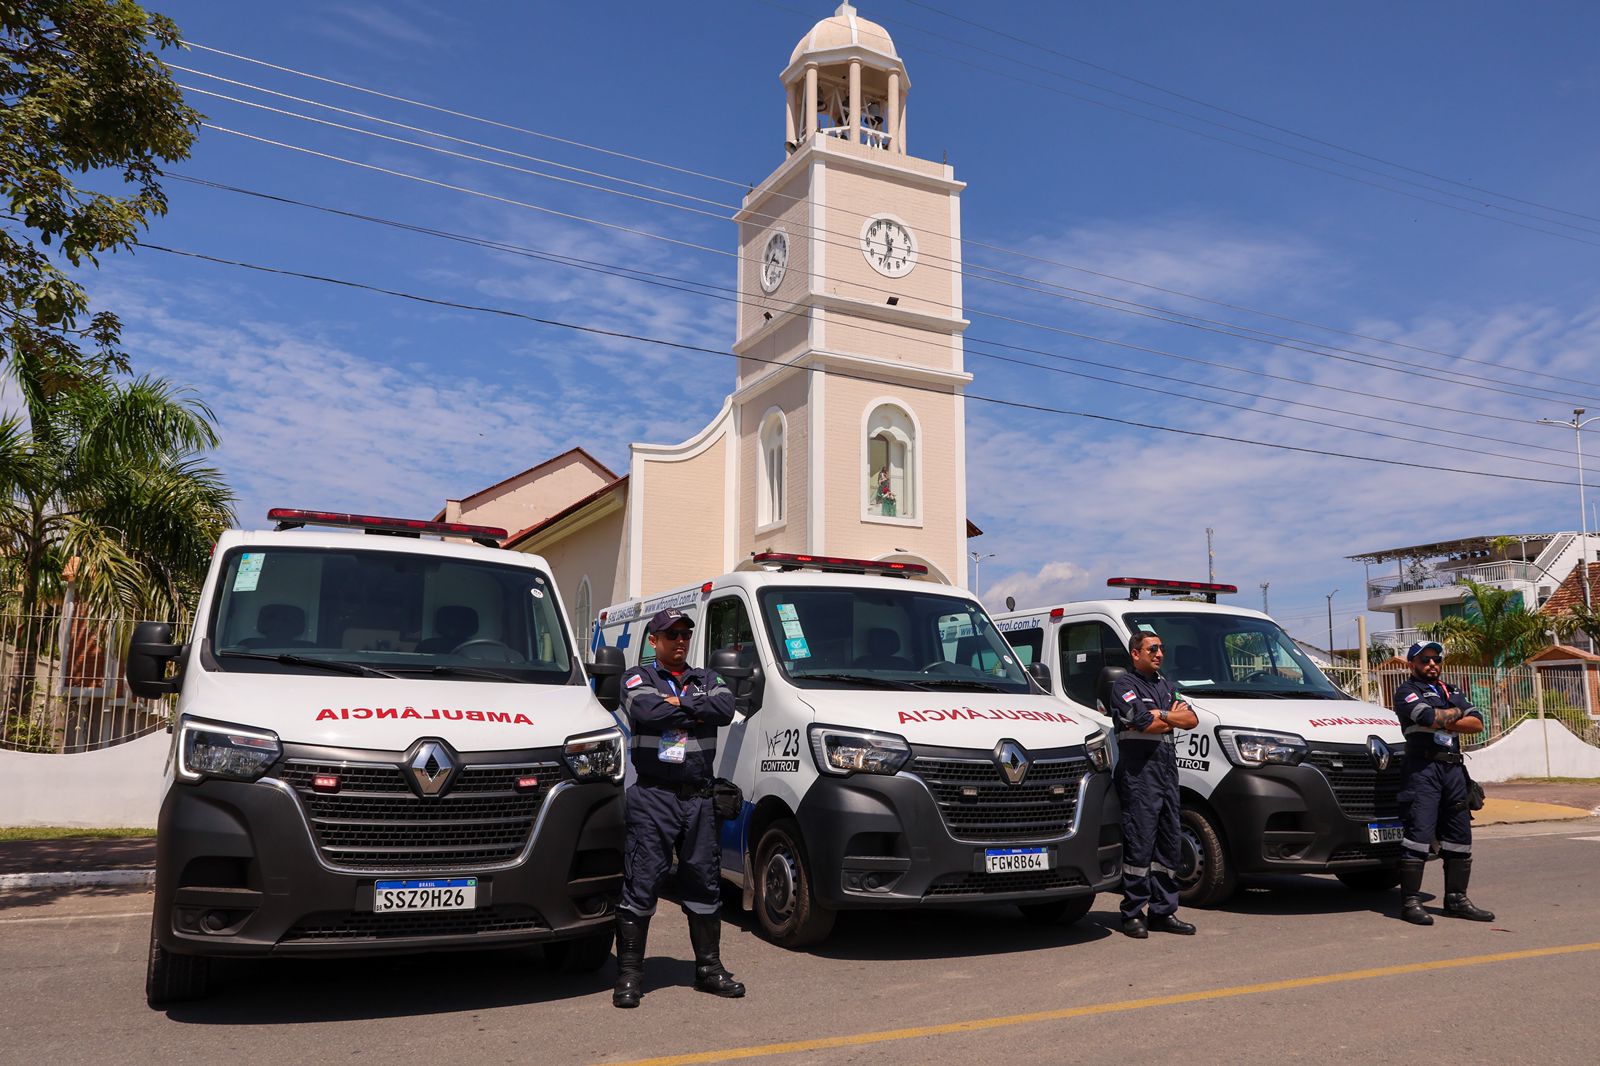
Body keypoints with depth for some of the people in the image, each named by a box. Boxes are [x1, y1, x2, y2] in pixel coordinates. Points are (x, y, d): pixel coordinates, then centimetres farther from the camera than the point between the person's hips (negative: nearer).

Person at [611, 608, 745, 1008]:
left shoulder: (706, 680, 16)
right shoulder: (638, 678, 4)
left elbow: (725, 708, -5)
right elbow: (645, 711, -18)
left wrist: (680, 703, -10)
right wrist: (696, 713, -8)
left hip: (698, 798, 4)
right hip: (653, 796, -4)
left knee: (704, 882, 11)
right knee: (641, 885, -4)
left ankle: (709, 968, 23)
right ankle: (628, 975, 6)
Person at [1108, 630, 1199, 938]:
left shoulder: (1165, 685, 20)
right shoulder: (1124, 685, -4)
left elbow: (1192, 719, 11)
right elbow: (1144, 723, -17)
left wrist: (1160, 714, -5)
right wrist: (1172, 717, 1)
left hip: (1167, 768, 8)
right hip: (1139, 771, -8)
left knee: (1168, 842, 9)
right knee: (1139, 843, -7)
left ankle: (1163, 911, 17)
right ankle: (1133, 914, -1)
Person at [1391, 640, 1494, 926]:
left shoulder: (1452, 692, 23)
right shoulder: (1407, 691, 2)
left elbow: (1477, 723, 9)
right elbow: (1430, 717, -16)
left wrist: (1444, 721, -6)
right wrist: (1456, 713, 3)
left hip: (1454, 769, 7)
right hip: (1423, 768, -7)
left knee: (1460, 837, 9)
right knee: (1419, 833, -12)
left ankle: (1456, 899, 19)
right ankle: (1410, 901, -10)